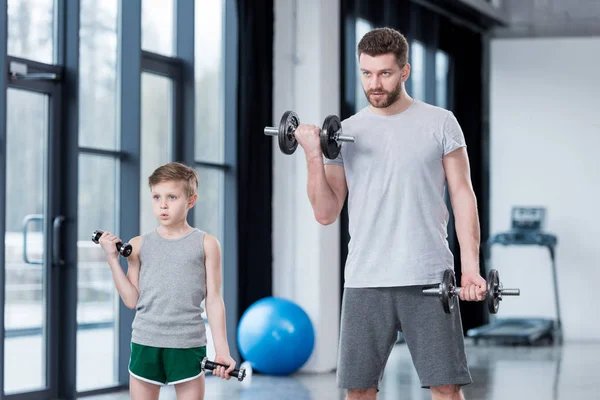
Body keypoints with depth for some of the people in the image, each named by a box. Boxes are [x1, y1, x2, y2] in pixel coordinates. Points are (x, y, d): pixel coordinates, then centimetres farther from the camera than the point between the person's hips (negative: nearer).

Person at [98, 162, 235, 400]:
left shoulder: (206, 244, 0)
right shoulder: (139, 245, 4)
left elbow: (213, 300, 1)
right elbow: (131, 300, 4)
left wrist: (222, 350, -3)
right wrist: (112, 259, -3)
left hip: (188, 345, -2)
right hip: (145, 343, 2)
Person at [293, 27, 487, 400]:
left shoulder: (440, 123, 2)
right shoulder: (345, 133, 7)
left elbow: (462, 195, 1)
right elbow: (326, 213, 3)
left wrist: (471, 266, -8)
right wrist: (314, 156, -10)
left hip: (428, 280, -2)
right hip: (365, 282, 2)